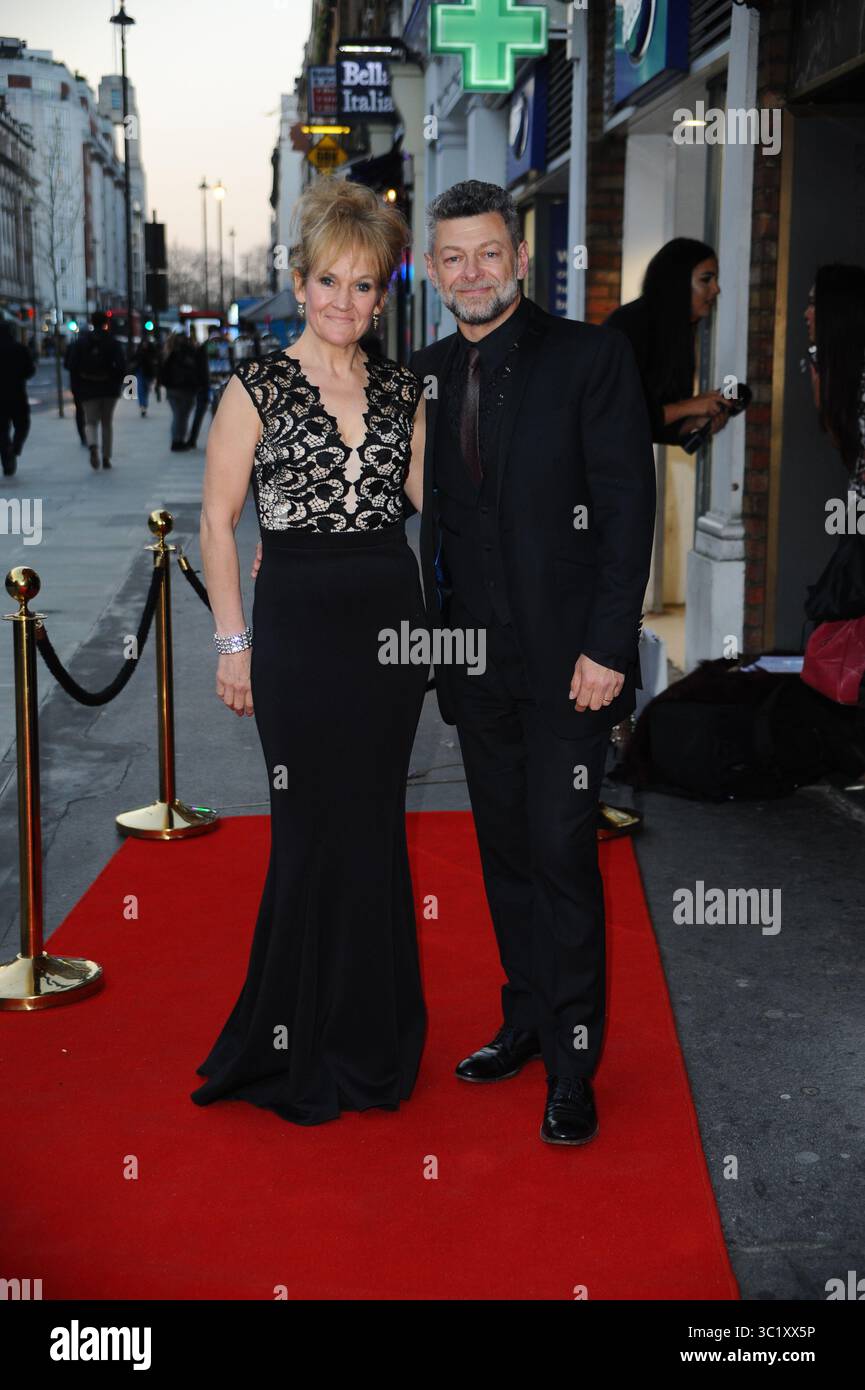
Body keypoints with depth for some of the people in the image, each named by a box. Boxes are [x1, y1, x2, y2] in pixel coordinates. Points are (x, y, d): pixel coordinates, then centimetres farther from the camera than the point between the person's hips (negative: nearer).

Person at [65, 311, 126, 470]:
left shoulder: (81, 342, 1)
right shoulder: (113, 342, -2)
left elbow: (72, 366, -2)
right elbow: (122, 366, -11)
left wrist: (77, 386, 5)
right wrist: (117, 384, 1)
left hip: (88, 389, 0)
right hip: (109, 389, 0)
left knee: (91, 422, 6)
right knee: (107, 423, 13)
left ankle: (93, 446, -25)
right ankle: (106, 457, 12)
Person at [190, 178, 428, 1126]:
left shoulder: (401, 389, 8)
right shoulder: (258, 387, -4)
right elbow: (217, 521, -3)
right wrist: (234, 640, -6)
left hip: (392, 619, 4)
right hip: (300, 621, -4)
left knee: (377, 823, 11)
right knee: (313, 827, 2)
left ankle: (373, 1029, 26)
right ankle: (303, 1044, 19)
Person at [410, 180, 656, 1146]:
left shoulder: (590, 356, -5)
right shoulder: (425, 374, 10)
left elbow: (627, 503, -9)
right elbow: (418, 505, 13)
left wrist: (607, 645, -15)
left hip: (566, 657, -5)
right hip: (475, 657, 5)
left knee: (562, 855, -4)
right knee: (504, 849, 13)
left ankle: (572, 1067, 9)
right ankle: (526, 1022, 29)